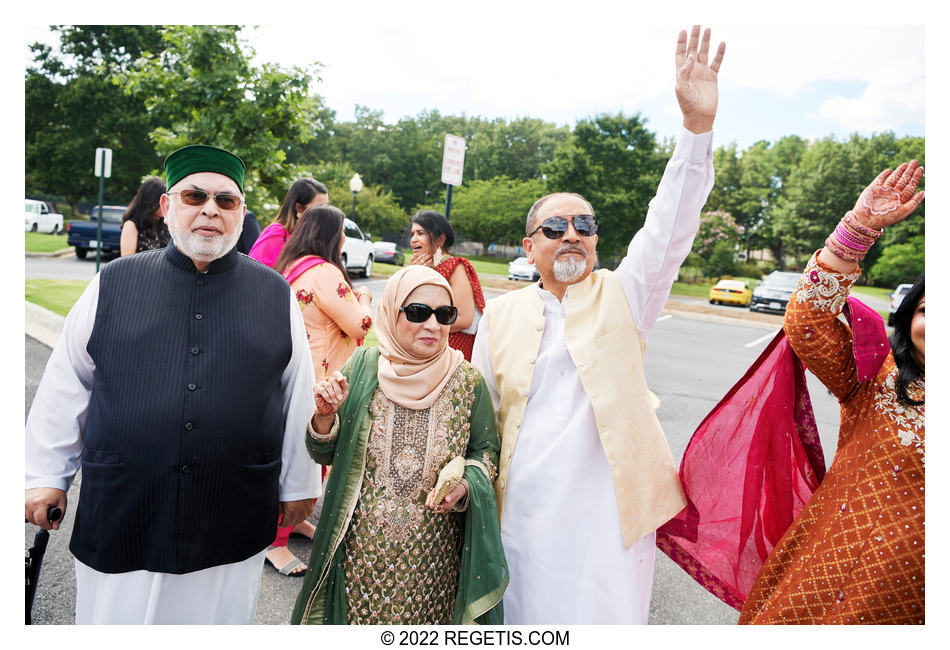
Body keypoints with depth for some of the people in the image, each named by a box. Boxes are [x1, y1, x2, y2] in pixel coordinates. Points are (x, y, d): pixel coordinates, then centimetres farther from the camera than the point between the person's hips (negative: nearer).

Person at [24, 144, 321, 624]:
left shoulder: (276, 295, 0)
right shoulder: (115, 283, 1)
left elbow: (298, 397, 5)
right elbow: (64, 387, 8)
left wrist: (298, 485, 9)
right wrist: (45, 474, 9)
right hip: (118, 514, 1)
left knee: (220, 621, 15)